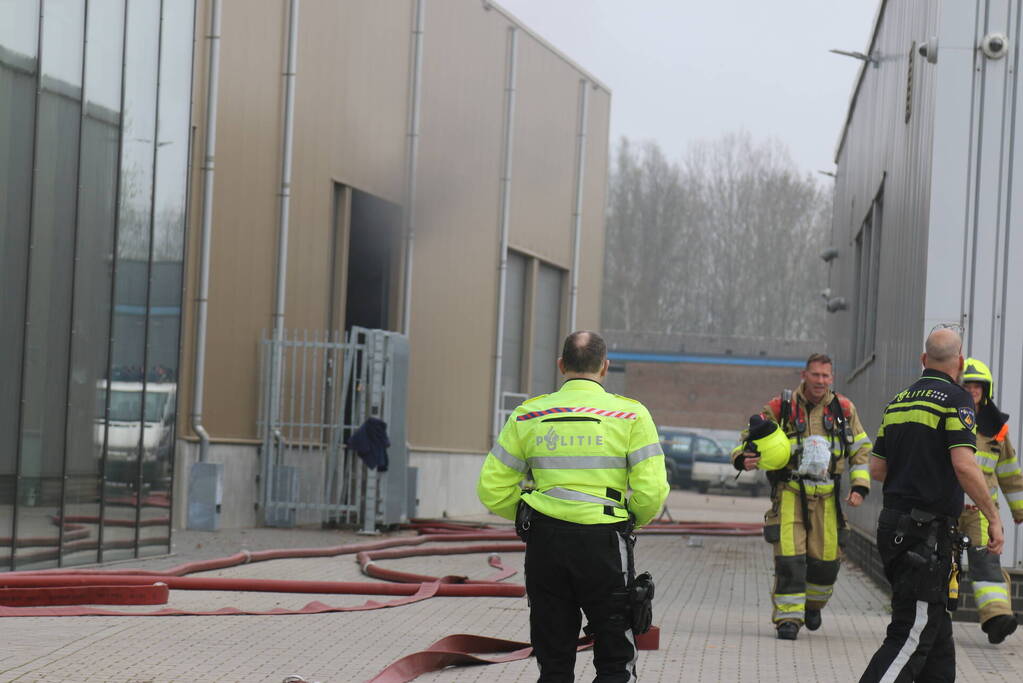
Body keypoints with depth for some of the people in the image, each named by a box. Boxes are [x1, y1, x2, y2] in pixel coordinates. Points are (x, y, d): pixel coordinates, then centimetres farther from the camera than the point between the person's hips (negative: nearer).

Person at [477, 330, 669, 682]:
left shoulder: (527, 416, 5)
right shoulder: (630, 415, -3)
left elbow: (492, 489, 5)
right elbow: (652, 491, -10)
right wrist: (632, 521, 10)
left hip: (545, 544, 3)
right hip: (604, 545, -2)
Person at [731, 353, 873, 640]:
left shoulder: (843, 409, 6)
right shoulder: (781, 408, -1)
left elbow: (861, 450, 15)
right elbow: (750, 438, 5)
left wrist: (860, 486, 3)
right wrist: (742, 459, -17)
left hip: (826, 496, 2)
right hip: (789, 493, -2)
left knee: (826, 559, 4)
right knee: (789, 557, -13)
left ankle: (813, 603, 32)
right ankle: (788, 617, -5)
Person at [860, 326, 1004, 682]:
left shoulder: (898, 401, 13)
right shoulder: (955, 399, -10)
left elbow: (877, 469, 15)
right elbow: (964, 465, -21)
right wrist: (993, 517, -12)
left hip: (894, 522, 8)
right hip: (928, 531, -8)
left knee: (935, 627, 16)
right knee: (913, 633, -8)